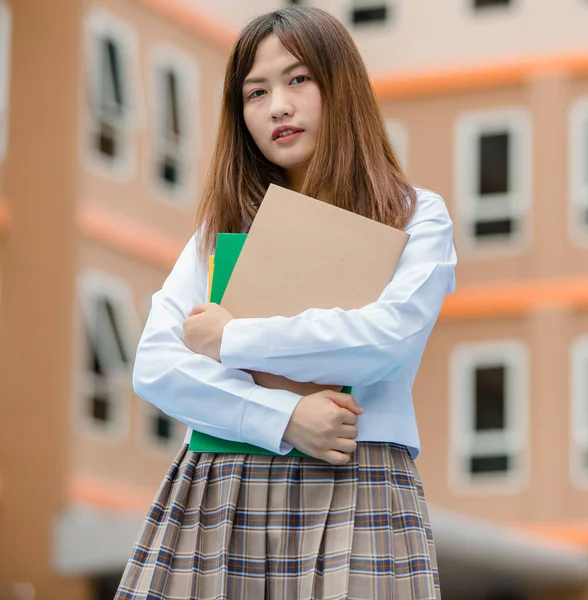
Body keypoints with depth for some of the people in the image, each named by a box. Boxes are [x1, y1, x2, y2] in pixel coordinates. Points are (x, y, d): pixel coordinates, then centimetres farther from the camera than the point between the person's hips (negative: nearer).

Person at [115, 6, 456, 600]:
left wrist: (230, 339, -5)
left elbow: (391, 336, -12)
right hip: (216, 500, 3)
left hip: (353, 502, -3)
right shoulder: (223, 225, 15)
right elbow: (153, 367, 3)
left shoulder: (416, 216, 7)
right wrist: (282, 418, -12)